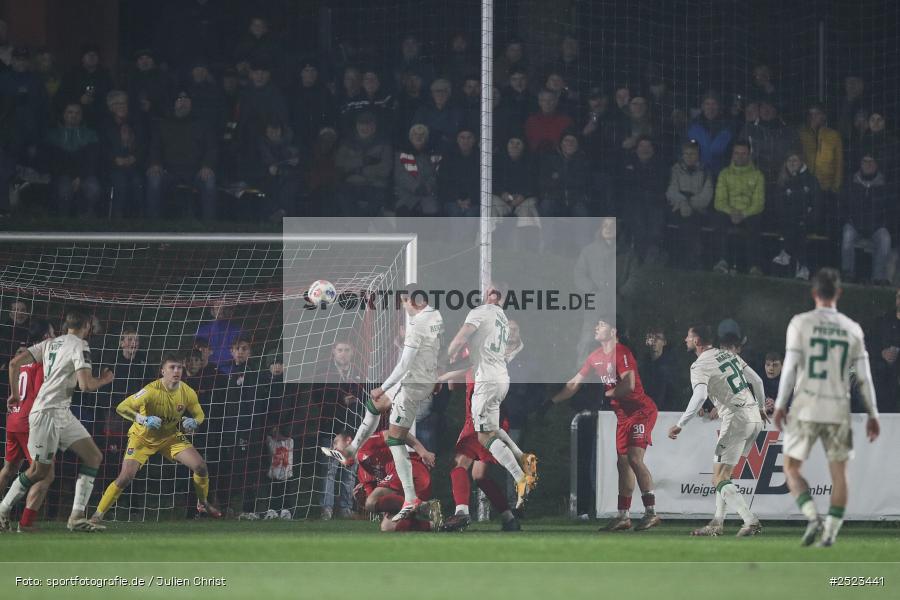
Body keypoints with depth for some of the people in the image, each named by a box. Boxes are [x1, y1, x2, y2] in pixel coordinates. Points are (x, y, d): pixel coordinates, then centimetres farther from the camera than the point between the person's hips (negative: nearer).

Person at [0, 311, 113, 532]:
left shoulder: (50, 343, 16)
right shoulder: (79, 346, -8)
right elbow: (86, 385, -17)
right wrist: (104, 380, 3)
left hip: (62, 414, 9)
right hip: (48, 412, -9)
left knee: (94, 457, 4)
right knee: (39, 470, -2)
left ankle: (77, 516, -2)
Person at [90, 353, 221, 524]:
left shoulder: (187, 393, -15)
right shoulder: (152, 391, -29)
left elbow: (199, 415, 3)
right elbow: (121, 408, -29)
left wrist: (193, 423, -21)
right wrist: (143, 420, -43)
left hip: (171, 436, 4)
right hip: (143, 437, -4)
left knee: (201, 466, -7)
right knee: (125, 478, -17)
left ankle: (203, 504, 21)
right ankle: (98, 514, -3)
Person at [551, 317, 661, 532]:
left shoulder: (621, 353, -16)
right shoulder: (596, 357, 10)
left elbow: (629, 385, -26)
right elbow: (574, 384, 15)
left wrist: (605, 395, -17)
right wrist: (550, 401, 10)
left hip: (641, 411, -9)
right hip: (624, 415, 9)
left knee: (635, 459, -18)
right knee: (623, 462, 9)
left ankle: (651, 512, -19)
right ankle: (623, 516, 12)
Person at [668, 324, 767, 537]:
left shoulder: (700, 366, -7)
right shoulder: (728, 354, 15)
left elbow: (700, 396, -25)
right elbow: (757, 381, 19)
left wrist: (680, 425, -24)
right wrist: (762, 407, 35)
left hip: (736, 419, -8)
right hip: (754, 417, 8)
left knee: (719, 479, -7)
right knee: (723, 471, 20)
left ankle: (750, 521, -20)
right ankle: (717, 523, 19)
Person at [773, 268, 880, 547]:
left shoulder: (801, 323, -3)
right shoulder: (852, 329, 4)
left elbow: (790, 367, -9)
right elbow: (864, 377, 4)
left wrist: (780, 404, -5)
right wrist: (872, 415, 9)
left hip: (806, 409, -2)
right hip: (839, 410, 2)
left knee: (791, 468, 9)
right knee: (839, 473, 9)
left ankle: (813, 518, -11)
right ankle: (831, 531, 0)